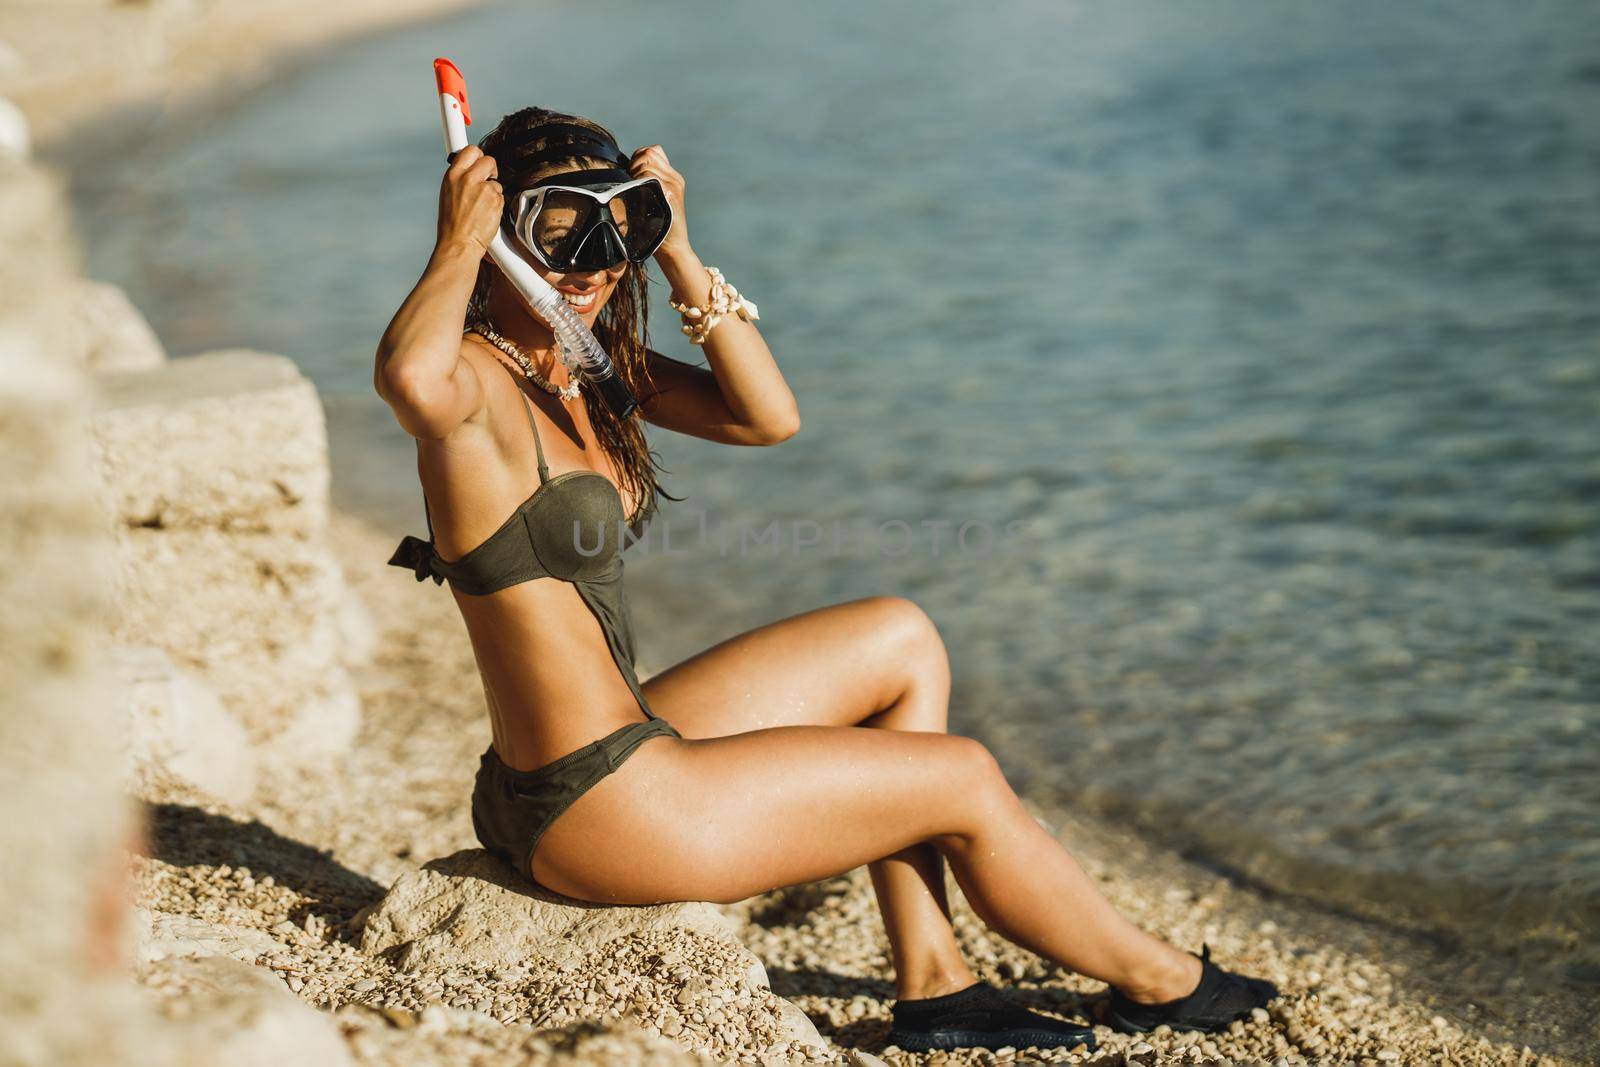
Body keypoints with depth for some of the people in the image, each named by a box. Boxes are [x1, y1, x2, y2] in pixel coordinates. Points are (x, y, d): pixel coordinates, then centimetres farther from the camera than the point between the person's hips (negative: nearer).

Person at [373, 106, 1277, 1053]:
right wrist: (459, 246, -28)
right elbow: (409, 378, -46)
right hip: (598, 804, -10)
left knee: (902, 644, 20)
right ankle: (1155, 981, 29)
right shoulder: (475, 381, -20)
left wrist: (679, 255, -3)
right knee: (965, 781, 4)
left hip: (619, 750, 10)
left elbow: (768, 417, 4)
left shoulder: (584, 363, 8)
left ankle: (932, 983, 18)